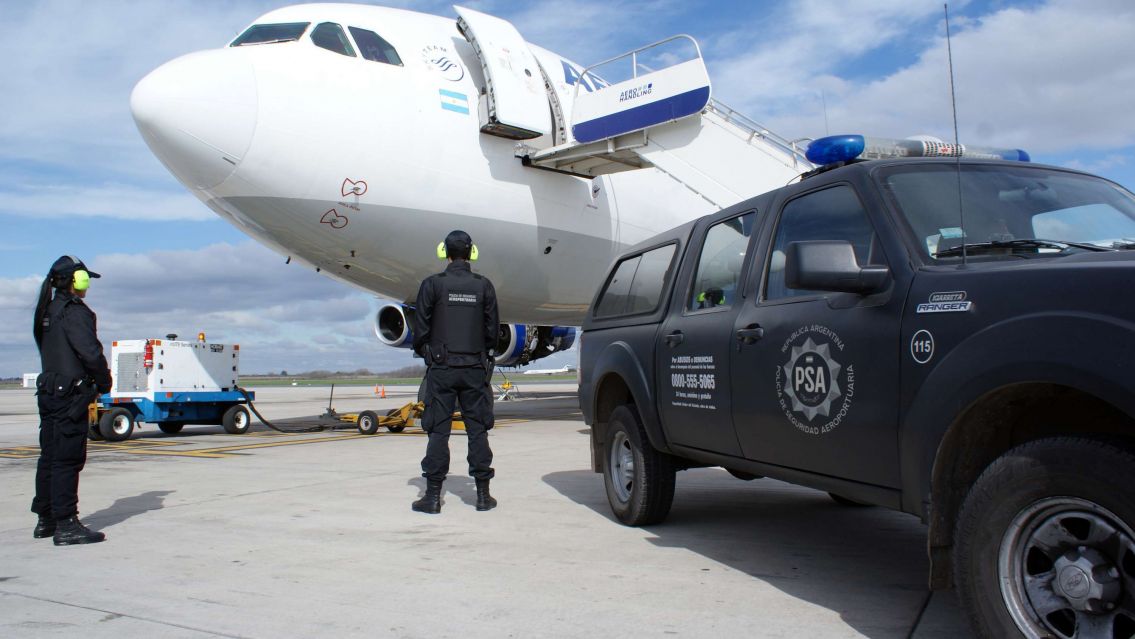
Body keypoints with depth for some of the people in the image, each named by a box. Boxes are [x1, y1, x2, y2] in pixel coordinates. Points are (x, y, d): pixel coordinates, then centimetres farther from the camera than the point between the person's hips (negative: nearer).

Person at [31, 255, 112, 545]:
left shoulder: (47, 312, 16)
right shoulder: (74, 312, -13)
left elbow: (52, 353, 17)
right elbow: (91, 352, -20)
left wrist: (93, 383, 13)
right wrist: (104, 383, -4)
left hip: (49, 392, 10)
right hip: (70, 394, -9)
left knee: (49, 457, 15)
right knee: (67, 459, -7)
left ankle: (45, 520, 24)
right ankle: (66, 525, -5)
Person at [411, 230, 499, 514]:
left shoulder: (432, 284, -4)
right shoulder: (484, 286, 2)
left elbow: (421, 328, -2)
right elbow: (492, 329, 5)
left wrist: (426, 353, 14)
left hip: (442, 367, -2)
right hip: (475, 368, 2)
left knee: (438, 431, 2)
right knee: (477, 430, 7)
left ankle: (433, 496, 4)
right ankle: (483, 495, 10)